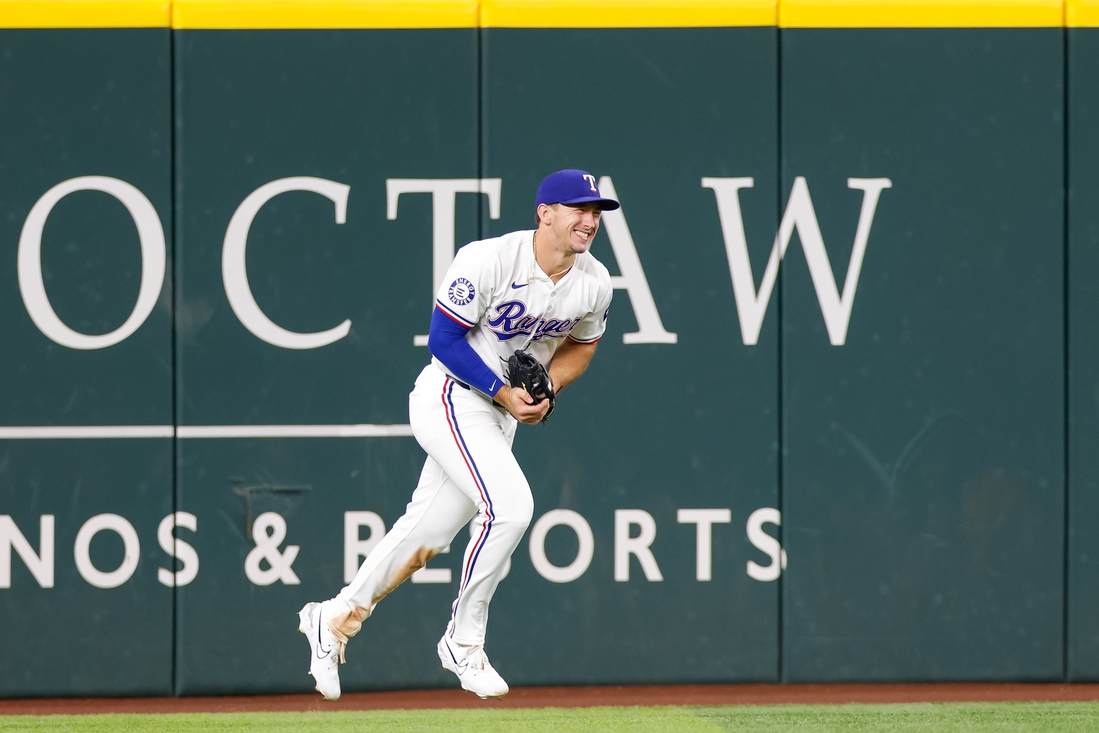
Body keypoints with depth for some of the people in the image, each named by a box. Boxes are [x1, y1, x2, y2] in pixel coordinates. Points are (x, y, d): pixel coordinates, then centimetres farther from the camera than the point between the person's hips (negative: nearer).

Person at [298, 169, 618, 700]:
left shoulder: (594, 283, -1)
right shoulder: (487, 261, -21)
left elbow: (580, 346, 17)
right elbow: (443, 339, -16)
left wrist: (547, 391, -2)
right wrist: (501, 392, -21)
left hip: (504, 415, 7)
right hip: (451, 398, -7)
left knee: (427, 535, 8)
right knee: (509, 504, -24)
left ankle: (336, 618, 26)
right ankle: (463, 642, -9)